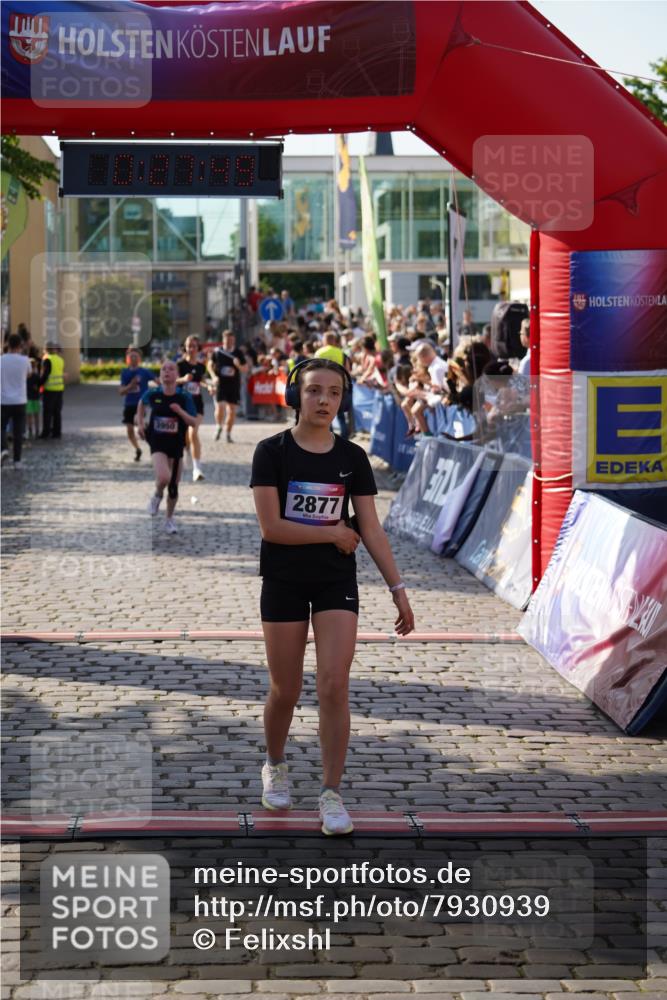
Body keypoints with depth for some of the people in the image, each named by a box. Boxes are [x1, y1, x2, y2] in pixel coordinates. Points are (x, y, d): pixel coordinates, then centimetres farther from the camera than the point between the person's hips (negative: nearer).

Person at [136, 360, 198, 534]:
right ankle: (157, 496, 11)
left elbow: (193, 422, -7)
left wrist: (180, 411, -24)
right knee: (163, 478, -25)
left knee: (174, 485, 10)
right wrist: (140, 423, 8)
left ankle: (170, 519, 33)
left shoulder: (184, 397, -9)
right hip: (158, 443, -1)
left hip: (176, 445, 1)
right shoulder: (152, 394, -7)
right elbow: (141, 403, 17)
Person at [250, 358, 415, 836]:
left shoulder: (353, 457, 1)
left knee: (335, 687, -9)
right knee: (285, 690, 7)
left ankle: (332, 793, 1)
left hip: (336, 582, 1)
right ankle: (275, 766, 35)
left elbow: (371, 530, 2)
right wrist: (333, 533, -10)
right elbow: (271, 527, -14)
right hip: (284, 581, -1)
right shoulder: (273, 451, -7)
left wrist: (398, 588, -2)